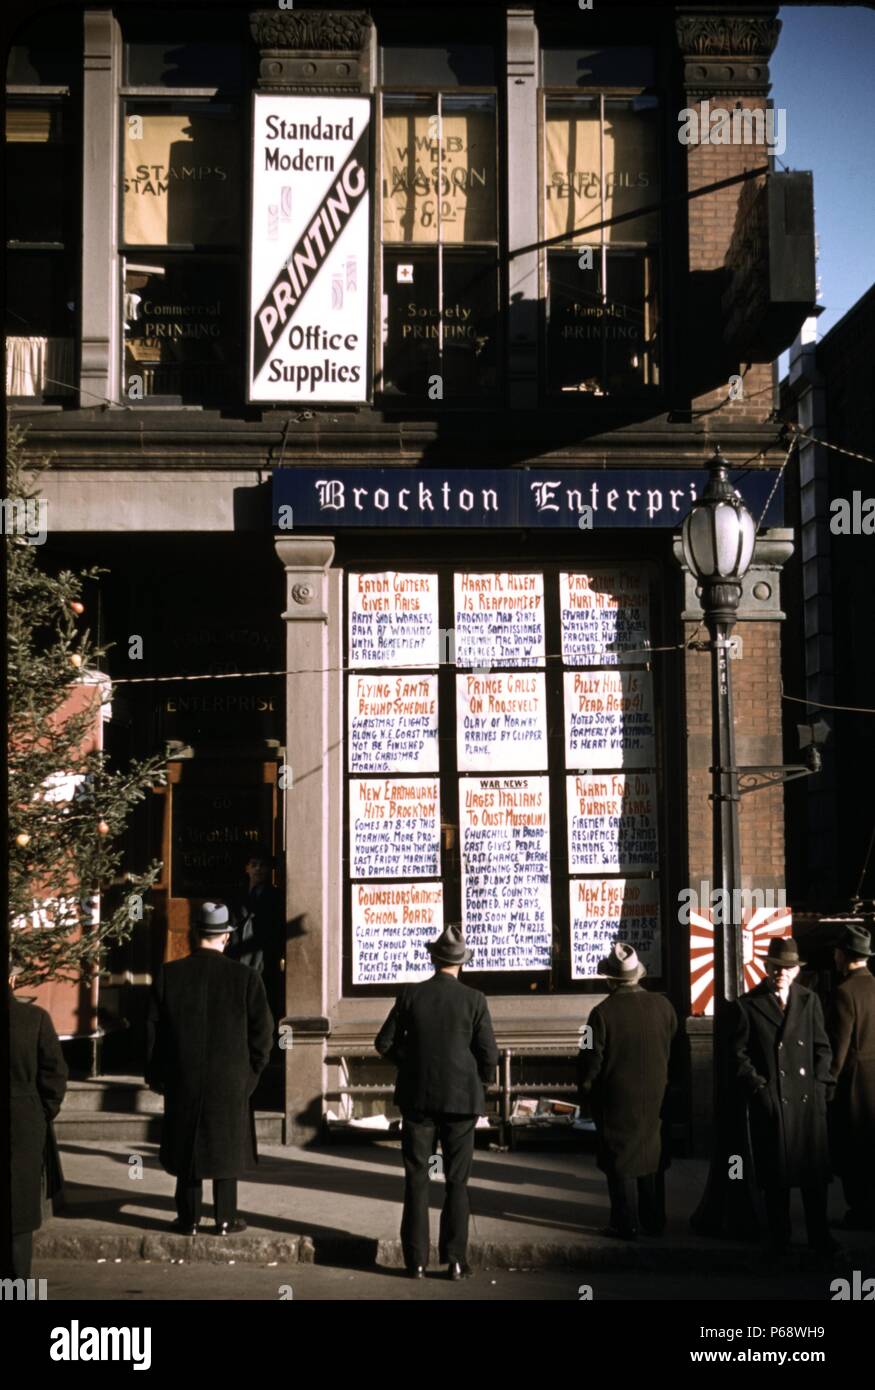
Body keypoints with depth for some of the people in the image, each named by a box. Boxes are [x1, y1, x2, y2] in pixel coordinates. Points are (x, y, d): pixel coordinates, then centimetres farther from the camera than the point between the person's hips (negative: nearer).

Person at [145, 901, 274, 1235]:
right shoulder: (245, 977, -9)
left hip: (183, 1080, 1)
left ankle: (189, 1219, 18)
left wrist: (155, 1074, 9)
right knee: (227, 1147, 10)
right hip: (230, 1081, -1)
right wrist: (251, 1071, 8)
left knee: (186, 1146, 12)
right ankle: (225, 1220, 14)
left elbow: (153, 1028, -1)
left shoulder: (168, 975, -6)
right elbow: (262, 1030, -5)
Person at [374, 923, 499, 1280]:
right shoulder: (474, 1000, -7)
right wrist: (478, 1080, 14)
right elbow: (489, 1056, -6)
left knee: (416, 1180, 8)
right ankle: (455, 1260, 6)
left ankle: (416, 1260, 10)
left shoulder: (410, 995, -4)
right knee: (456, 1182, 7)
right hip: (461, 1099, -1)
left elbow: (384, 1043, -1)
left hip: (417, 1097, 1)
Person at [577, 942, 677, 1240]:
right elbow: (674, 1047, 4)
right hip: (655, 1097, 4)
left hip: (617, 1099, -4)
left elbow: (591, 1059, -13)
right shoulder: (662, 1005, -7)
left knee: (621, 1162, 7)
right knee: (652, 1159, 17)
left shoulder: (603, 1013, -19)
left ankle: (626, 1225, 10)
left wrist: (585, 1089, 3)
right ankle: (654, 1221, 24)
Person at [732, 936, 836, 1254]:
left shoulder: (810, 1000, 8)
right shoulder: (747, 1005, 0)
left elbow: (822, 1047, 10)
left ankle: (820, 1237, 16)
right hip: (770, 1103, -2)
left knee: (815, 1172, 5)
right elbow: (739, 1054, 0)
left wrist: (820, 1084, -1)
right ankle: (780, 1239, 16)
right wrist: (759, 1087, -8)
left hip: (809, 1100, 2)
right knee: (776, 1175, 5)